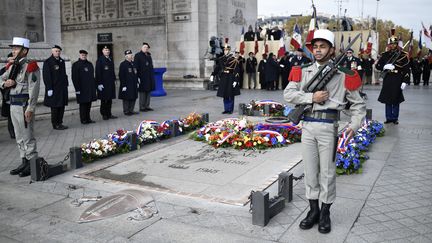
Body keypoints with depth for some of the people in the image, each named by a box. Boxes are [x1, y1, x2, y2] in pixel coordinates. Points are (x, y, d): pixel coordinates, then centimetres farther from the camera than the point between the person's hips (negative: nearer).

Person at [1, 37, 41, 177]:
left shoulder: (30, 66, -11)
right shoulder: (12, 66, 14)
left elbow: (33, 89, -17)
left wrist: (30, 109, -21)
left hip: (24, 105, -9)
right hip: (13, 105, 9)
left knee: (27, 137, -2)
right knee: (19, 137, 14)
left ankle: (32, 165, 6)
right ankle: (24, 163, 24)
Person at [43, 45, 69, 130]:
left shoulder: (62, 61, 13)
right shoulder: (48, 62, -8)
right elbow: (46, 76, -12)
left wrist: (66, 84, 13)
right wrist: (49, 88, -17)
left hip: (62, 88, 7)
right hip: (54, 89, -7)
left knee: (62, 106, 10)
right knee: (55, 107, 0)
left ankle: (60, 123, 19)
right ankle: (55, 124, 9)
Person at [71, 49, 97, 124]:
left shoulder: (90, 64, 15)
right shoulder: (76, 65, -3)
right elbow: (74, 78, -8)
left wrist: (94, 86, 12)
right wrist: (77, 88, -13)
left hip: (90, 88, 6)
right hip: (82, 89, -5)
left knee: (89, 104, 10)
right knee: (83, 104, 0)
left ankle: (88, 118, 18)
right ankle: (83, 119, 7)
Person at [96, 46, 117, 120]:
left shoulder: (110, 60, 14)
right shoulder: (100, 60, -7)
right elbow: (98, 72, -11)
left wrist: (114, 80, 15)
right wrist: (99, 83, -16)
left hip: (111, 83, 7)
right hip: (103, 83, -6)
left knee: (109, 99, 10)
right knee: (104, 100, 1)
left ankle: (109, 114, 18)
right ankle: (104, 114, 9)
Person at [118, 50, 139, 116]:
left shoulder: (133, 64, 13)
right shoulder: (123, 64, -9)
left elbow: (136, 74, 20)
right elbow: (121, 76, -13)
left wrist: (137, 82, 15)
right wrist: (123, 85, -17)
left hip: (133, 85, 7)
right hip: (127, 85, -7)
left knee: (133, 98, 10)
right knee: (127, 99, -1)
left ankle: (131, 110, 20)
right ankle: (126, 111, 8)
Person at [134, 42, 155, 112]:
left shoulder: (149, 56, 17)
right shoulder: (138, 56, -5)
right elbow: (136, 67, -10)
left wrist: (152, 76, 16)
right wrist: (138, 76, -17)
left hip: (149, 77, 7)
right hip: (142, 77, -7)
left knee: (148, 91, 9)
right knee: (142, 92, -3)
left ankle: (147, 106, 17)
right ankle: (142, 107, 3)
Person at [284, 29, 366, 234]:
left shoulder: (342, 75, 1)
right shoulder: (303, 71, 7)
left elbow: (358, 104, 4)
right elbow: (288, 93, -2)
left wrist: (354, 126, -9)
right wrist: (311, 97, -13)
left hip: (328, 127, -2)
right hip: (307, 125, 3)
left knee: (327, 172, 6)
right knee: (310, 170, 10)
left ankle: (325, 213, 22)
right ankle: (313, 210, 26)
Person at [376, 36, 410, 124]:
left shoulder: (403, 55, 0)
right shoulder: (385, 55, 8)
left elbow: (407, 69, -2)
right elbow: (378, 66, 8)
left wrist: (404, 81, -9)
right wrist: (385, 67, -13)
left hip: (397, 80, -2)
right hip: (387, 80, 2)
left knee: (396, 100, 3)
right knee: (387, 100, 5)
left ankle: (395, 118, 15)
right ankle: (389, 118, 15)